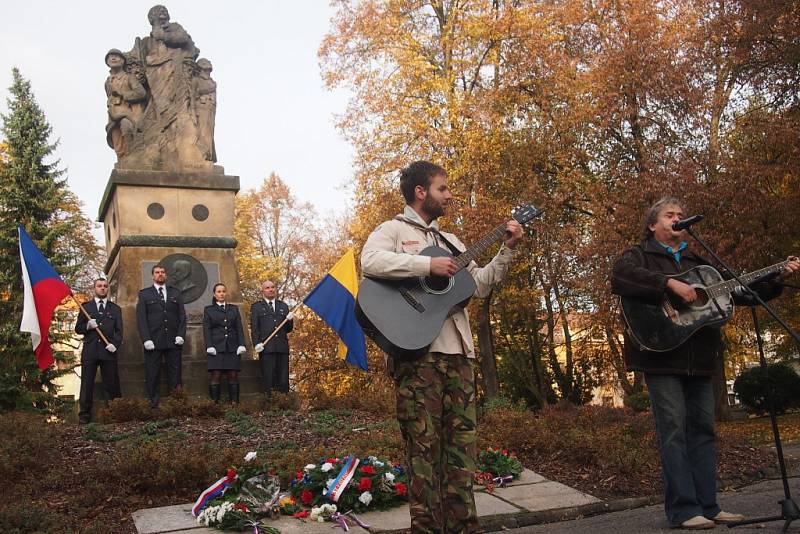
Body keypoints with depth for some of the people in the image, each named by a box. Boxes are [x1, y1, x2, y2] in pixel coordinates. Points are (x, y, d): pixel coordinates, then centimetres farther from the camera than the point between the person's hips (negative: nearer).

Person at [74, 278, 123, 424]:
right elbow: (78, 329, 11)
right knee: (87, 384, 0)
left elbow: (119, 331, 9)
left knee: (111, 384, -1)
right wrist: (87, 326, -10)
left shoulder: (115, 309, 15)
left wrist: (115, 344, -8)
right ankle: (84, 415, 5)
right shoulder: (86, 307, 13)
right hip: (89, 351, 0)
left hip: (108, 351, 0)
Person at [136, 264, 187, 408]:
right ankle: (154, 405, 3)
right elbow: (141, 319, 2)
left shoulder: (175, 293, 16)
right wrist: (146, 339, -9)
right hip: (153, 342, -2)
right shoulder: (144, 294, 9)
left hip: (173, 341, 2)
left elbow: (182, 315, 11)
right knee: (152, 376, -2)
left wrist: (181, 335, -2)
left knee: (175, 373, 1)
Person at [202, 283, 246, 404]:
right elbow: (206, 329, 4)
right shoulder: (208, 310, 12)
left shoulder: (234, 309, 18)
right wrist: (209, 346, -9)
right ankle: (214, 404, -7)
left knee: (233, 376, -3)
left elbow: (239, 328, 12)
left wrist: (241, 345, -1)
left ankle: (234, 403, -2)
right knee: (215, 377, -8)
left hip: (233, 348, 2)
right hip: (217, 348, -2)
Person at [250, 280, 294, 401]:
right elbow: (254, 328, 5)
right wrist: (257, 344, -9)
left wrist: (290, 320, -1)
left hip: (282, 347, 3)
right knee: (268, 377, -5)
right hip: (266, 348, -3)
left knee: (283, 379, 3)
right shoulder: (256, 307, 11)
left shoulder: (283, 306, 20)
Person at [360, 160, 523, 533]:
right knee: (424, 441, -5)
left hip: (457, 351, 7)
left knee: (461, 440, 6)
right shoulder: (393, 230, 4)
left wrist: (507, 249, 13)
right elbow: (371, 262, -18)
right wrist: (429, 265, -18)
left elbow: (480, 285, 22)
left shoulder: (451, 242, 26)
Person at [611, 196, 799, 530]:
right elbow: (620, 277, -19)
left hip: (698, 358, 7)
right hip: (662, 355, -6)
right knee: (674, 431, -8)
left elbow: (739, 290, 22)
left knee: (703, 429, 6)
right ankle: (684, 511, -6)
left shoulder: (697, 262, 23)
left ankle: (707, 506, 12)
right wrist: (671, 284, -24)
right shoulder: (640, 255, 4)